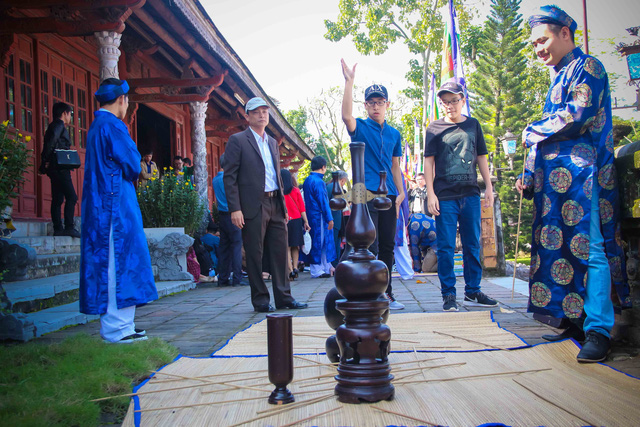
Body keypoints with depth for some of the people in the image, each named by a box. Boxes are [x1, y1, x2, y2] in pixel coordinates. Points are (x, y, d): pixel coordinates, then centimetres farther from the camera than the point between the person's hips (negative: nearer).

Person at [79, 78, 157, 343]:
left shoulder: (97, 126, 18)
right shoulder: (112, 126, -13)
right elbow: (132, 166, -13)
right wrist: (136, 158, 7)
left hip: (102, 204, 10)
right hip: (116, 204, -10)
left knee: (109, 262, 11)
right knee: (119, 262, -7)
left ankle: (115, 325, 18)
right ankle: (117, 328, -3)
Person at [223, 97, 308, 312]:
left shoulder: (272, 142, 19)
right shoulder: (237, 140, -1)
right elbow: (229, 177, -7)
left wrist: (283, 205, 16)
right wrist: (235, 209, -15)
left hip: (275, 205, 6)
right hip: (253, 206, -6)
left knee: (280, 252, 6)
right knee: (255, 255, 1)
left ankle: (283, 297, 14)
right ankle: (260, 300, 10)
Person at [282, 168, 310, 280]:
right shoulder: (296, 191, 2)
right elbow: (302, 208, 1)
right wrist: (306, 222, 2)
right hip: (296, 220, 2)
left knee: (287, 246, 1)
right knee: (295, 246, 13)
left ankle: (291, 270, -7)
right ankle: (295, 267, 8)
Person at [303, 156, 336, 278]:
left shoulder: (307, 180, 13)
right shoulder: (318, 181, -15)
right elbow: (323, 201, -17)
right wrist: (329, 218, -14)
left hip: (311, 216, 9)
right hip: (319, 217, -9)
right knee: (319, 242, -3)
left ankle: (327, 267, 20)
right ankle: (317, 271, 2)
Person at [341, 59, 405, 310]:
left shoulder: (394, 134, 16)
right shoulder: (360, 128, 4)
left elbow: (395, 166, 19)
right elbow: (346, 115, -19)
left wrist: (400, 193, 9)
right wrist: (349, 82, -25)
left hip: (388, 195, 5)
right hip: (366, 193, -5)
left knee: (387, 245, 8)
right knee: (369, 245, -9)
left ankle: (386, 292, 17)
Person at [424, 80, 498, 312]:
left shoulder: (473, 125, 11)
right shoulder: (435, 128, 4)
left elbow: (481, 158, 15)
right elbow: (429, 162, 1)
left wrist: (489, 186, 8)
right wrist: (430, 193, -7)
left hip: (470, 194, 3)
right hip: (445, 195, -3)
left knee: (472, 245, 8)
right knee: (446, 247, -1)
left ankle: (472, 292, 18)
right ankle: (449, 295, 6)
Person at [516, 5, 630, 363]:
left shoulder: (587, 67, -2)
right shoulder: (559, 78, 24)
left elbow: (576, 118, -17)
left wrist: (533, 132, -2)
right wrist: (530, 178, 20)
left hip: (580, 175, -9)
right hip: (554, 181, 9)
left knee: (589, 250, -10)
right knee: (561, 249, 8)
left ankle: (599, 331, -7)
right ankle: (577, 323, 15)